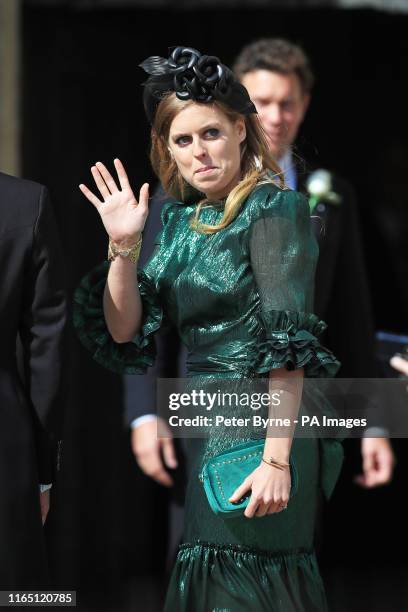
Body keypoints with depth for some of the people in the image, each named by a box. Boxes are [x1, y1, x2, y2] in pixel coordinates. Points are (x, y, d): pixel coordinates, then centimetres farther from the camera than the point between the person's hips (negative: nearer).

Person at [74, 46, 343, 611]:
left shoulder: (274, 208, -8)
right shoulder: (178, 220, 13)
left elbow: (288, 341, -16)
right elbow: (124, 329, 9)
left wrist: (277, 460, -23)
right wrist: (123, 246, -6)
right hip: (197, 432, 7)